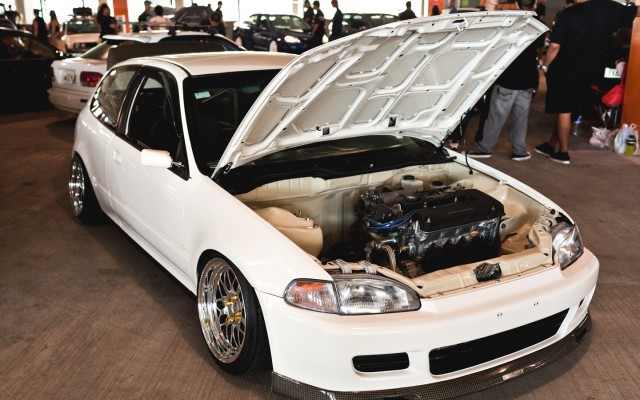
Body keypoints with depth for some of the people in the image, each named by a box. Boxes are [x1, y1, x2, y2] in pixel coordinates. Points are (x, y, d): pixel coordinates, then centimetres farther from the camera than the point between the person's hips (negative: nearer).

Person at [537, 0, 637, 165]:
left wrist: (546, 65, -4)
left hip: (565, 70, -4)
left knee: (563, 111, 7)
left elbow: (555, 46, -17)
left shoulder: (567, 14, -16)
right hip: (591, 71, 4)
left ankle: (563, 152, 12)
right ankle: (552, 145, 26)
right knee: (569, 110, 17)